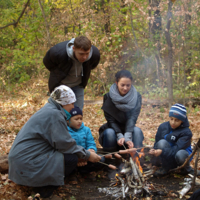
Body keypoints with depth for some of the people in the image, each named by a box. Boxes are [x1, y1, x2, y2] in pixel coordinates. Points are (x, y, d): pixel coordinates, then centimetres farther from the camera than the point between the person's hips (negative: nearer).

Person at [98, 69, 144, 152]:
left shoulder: (136, 97, -7)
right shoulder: (108, 97, -10)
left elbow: (132, 118, -19)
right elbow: (110, 120, -14)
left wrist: (127, 137, -35)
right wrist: (120, 136, -31)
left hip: (129, 130, 1)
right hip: (113, 129, -1)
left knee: (137, 130, -30)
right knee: (109, 132, -33)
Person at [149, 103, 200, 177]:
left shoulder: (186, 132, -18)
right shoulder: (163, 127, -4)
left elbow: (177, 149, -29)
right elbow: (157, 143, 2)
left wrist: (162, 151, -42)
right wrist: (154, 151, -21)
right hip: (167, 159, 3)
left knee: (180, 154, -39)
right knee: (162, 142, -27)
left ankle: (187, 169, -3)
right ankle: (165, 168, -9)